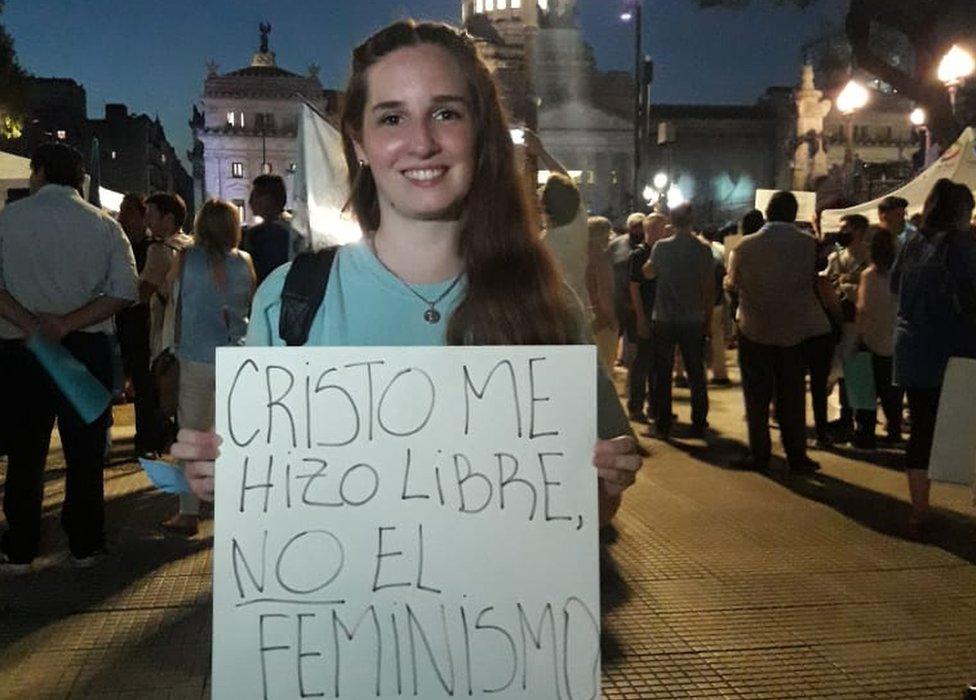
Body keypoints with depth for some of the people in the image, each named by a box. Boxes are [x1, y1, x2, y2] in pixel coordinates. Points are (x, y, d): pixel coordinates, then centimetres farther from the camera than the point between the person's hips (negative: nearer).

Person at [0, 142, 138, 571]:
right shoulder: (104, 226, 0)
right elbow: (124, 291, -8)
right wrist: (68, 324, -12)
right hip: (88, 348, 1)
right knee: (85, 451, 9)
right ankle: (84, 545, 17)